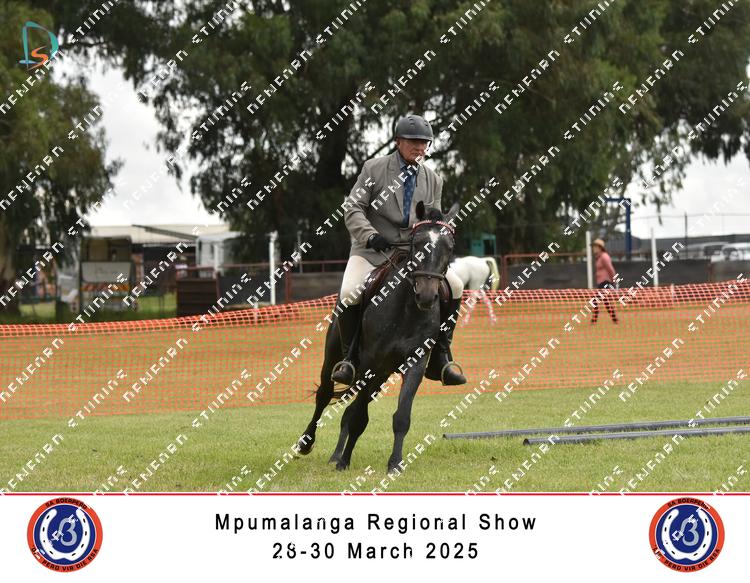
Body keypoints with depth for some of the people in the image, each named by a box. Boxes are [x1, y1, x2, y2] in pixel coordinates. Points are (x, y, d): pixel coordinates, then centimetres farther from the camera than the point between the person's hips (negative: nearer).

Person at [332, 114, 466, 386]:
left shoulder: (433, 180, 11)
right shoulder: (373, 169, -2)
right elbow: (353, 210, -6)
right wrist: (370, 236, -23)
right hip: (371, 250, -4)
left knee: (454, 286, -13)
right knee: (349, 293, -30)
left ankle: (439, 357, -2)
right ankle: (349, 356, -11)